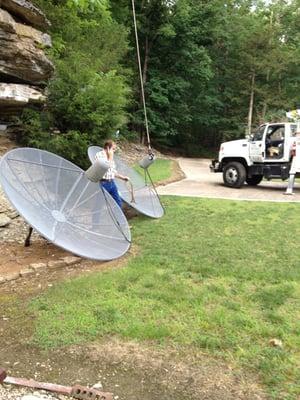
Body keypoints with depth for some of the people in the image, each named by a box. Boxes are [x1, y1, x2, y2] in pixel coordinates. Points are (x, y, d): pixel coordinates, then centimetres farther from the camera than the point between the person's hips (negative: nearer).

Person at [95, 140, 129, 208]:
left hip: (112, 183, 8)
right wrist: (110, 157, -11)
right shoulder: (99, 155, -9)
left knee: (118, 201, 10)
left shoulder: (110, 157, 15)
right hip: (103, 183, -8)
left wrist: (123, 177, 20)